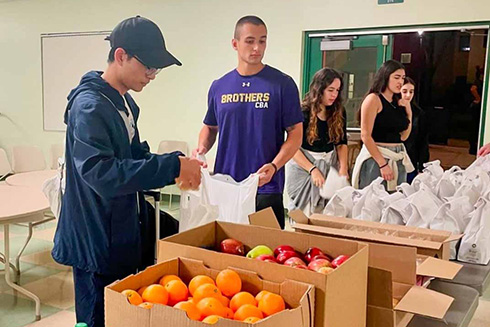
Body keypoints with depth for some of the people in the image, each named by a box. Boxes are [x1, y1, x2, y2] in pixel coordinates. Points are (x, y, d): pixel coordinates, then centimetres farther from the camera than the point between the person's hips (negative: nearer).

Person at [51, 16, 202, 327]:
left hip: (123, 234, 9)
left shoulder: (125, 102, 8)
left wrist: (178, 167, -3)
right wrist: (172, 165, -32)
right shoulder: (89, 106, -20)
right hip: (96, 242, -9)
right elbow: (101, 174, -32)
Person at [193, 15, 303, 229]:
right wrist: (202, 148, -3)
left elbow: (295, 134, -5)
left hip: (266, 189, -3)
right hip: (224, 186, 3)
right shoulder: (219, 87, 6)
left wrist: (274, 166, -20)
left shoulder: (283, 84, -4)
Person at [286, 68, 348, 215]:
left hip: (330, 164, 4)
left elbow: (342, 143, 9)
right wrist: (313, 169, -20)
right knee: (304, 213, 0)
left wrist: (343, 167, -7)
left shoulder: (339, 112, 3)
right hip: (303, 163, -4)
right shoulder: (303, 112, -11)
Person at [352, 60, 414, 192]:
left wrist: (409, 113, 5)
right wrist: (382, 164, -16)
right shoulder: (373, 99, -7)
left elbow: (403, 136, 17)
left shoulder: (399, 102, 13)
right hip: (376, 156, -7)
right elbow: (365, 136, -13)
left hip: (398, 159, 7)